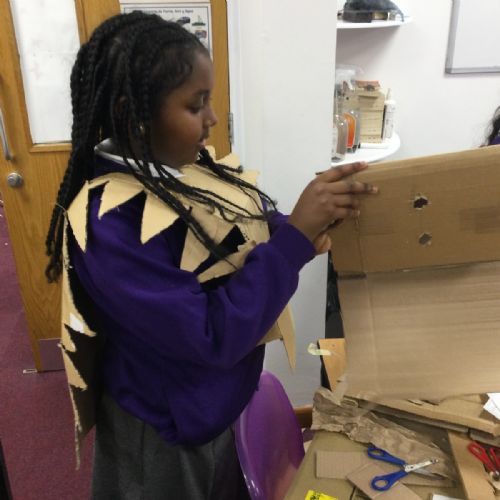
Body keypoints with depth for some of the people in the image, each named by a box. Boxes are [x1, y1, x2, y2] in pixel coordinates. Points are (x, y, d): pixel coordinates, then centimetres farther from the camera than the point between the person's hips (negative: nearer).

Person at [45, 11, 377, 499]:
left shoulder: (183, 167, -8)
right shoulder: (108, 223, -32)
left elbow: (248, 226, 2)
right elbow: (211, 337, -32)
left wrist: (317, 219, -17)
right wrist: (298, 232, -34)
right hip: (165, 432, -6)